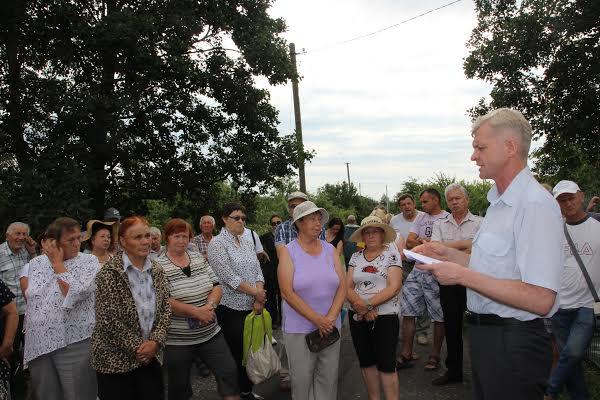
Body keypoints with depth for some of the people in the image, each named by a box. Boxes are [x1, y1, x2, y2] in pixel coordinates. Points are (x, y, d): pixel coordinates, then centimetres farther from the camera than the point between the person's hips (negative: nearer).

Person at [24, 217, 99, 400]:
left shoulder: (89, 261, -6)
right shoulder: (36, 263, 9)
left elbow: (74, 295, -20)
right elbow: (30, 300, 17)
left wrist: (57, 262, -11)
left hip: (74, 343, -4)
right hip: (38, 346, 5)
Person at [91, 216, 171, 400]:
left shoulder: (157, 271, 4)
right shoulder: (110, 273, -13)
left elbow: (165, 309, 5)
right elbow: (108, 319, -17)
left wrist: (156, 341, -9)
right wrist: (137, 347, -13)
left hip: (151, 356, 5)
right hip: (115, 360, -5)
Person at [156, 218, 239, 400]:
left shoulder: (198, 257, 6)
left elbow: (216, 286, 4)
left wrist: (209, 306, -15)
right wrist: (196, 311, -20)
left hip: (211, 333, 4)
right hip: (177, 341, -4)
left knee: (229, 372, 4)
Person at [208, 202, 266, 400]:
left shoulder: (247, 243, 11)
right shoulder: (217, 243, -10)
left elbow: (258, 272, 8)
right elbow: (229, 277, -17)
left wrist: (259, 299, -7)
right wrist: (256, 293, -13)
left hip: (252, 307, 6)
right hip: (231, 309, -6)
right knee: (235, 354, 2)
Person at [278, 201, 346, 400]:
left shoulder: (329, 249, 5)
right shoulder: (288, 252, -6)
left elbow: (342, 286, 2)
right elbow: (288, 293, -13)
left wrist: (330, 318, -10)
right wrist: (318, 320, -15)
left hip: (331, 326, 3)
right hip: (299, 329, -3)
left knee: (329, 377, 11)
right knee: (302, 379, 6)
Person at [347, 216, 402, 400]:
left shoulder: (391, 254, -4)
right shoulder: (356, 256, 7)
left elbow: (394, 287, -13)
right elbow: (348, 287, 1)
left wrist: (368, 305, -18)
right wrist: (360, 306, -17)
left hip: (385, 317, -4)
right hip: (358, 317, 4)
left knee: (386, 365, 0)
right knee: (366, 362, 13)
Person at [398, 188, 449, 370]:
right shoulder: (421, 218, 15)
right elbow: (409, 242, 8)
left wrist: (422, 241, -8)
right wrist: (432, 244, -8)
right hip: (417, 271, 6)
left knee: (439, 317, 5)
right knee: (407, 313, 5)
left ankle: (435, 356, 21)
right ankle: (406, 355, 15)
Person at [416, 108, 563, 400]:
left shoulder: (535, 205, -20)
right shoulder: (499, 203, 12)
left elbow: (540, 300, -27)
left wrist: (463, 275, -23)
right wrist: (448, 254, 8)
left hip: (512, 343, -9)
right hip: (484, 333, 9)